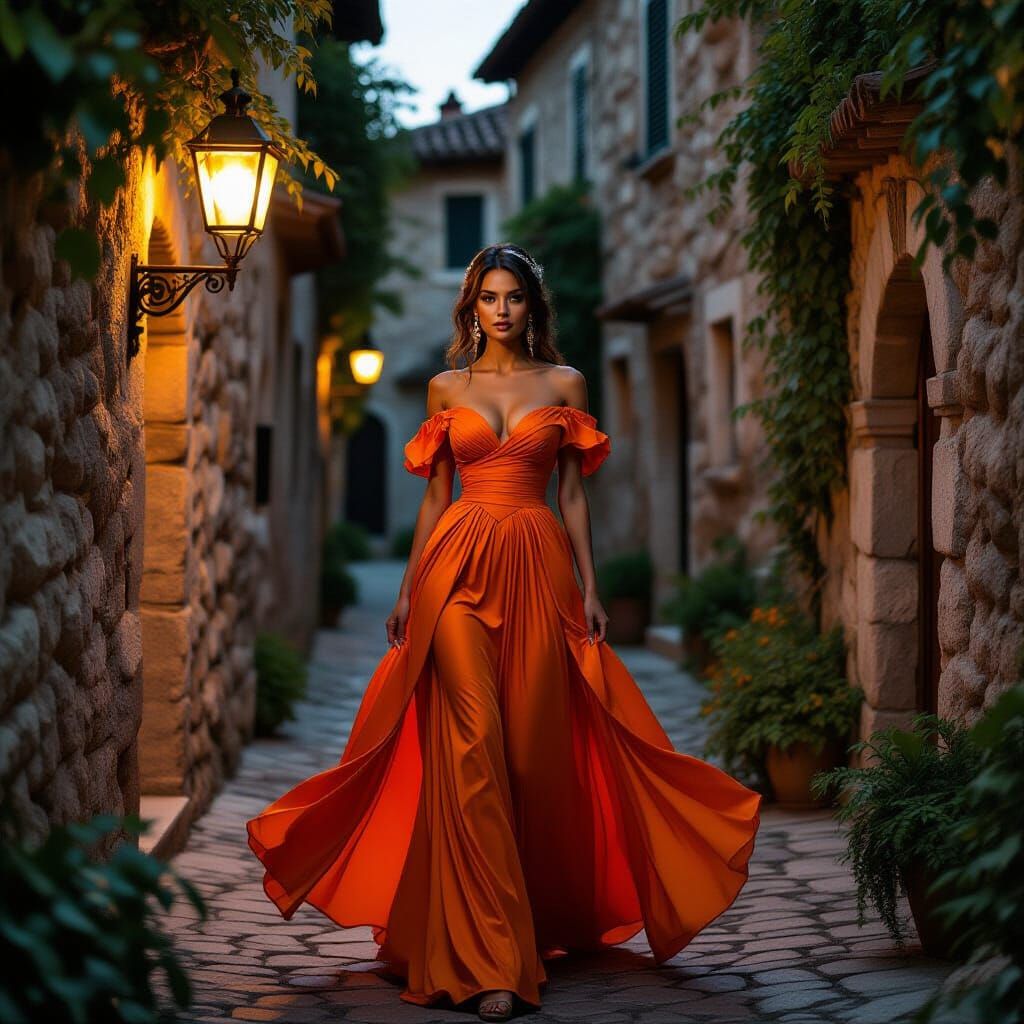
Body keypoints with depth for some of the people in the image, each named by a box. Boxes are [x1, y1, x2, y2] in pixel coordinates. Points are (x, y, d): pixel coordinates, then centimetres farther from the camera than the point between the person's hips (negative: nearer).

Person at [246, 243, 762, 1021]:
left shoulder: (564, 384, 9)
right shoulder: (446, 388, 12)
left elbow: (574, 494, 9)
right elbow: (435, 496, 13)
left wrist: (590, 588, 2)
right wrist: (408, 592, 9)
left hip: (537, 569, 0)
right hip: (459, 566, 0)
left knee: (534, 748, -1)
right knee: (472, 746, -11)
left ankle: (545, 920, 18)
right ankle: (489, 959, -13)